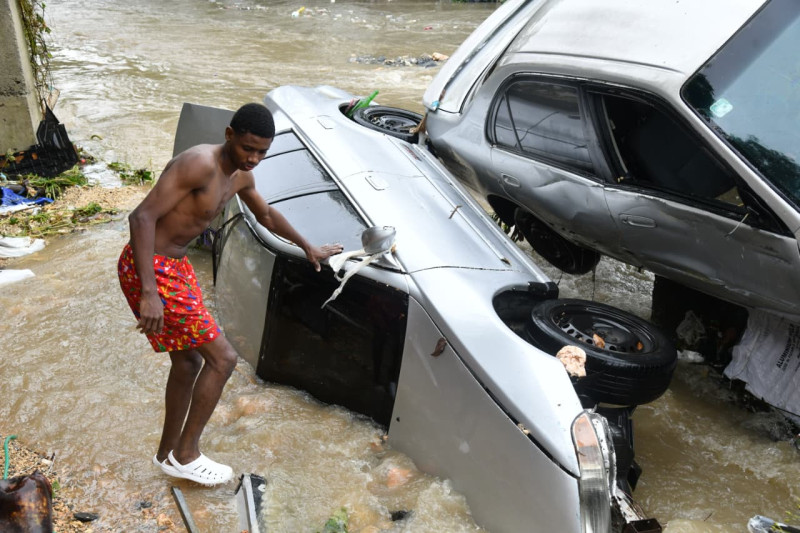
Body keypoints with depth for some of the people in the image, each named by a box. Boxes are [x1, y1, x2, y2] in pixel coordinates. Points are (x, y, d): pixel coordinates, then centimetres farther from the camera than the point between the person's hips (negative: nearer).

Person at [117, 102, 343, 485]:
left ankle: (167, 452, 37)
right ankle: (185, 455, 11)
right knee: (222, 357, -7)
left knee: (188, 361, 18)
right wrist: (149, 293, -35)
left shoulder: (240, 176, 6)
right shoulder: (200, 164, -24)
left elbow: (266, 214, 25)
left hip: (174, 266, 9)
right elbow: (142, 216, -29)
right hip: (148, 268, -9)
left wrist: (308, 247, 36)